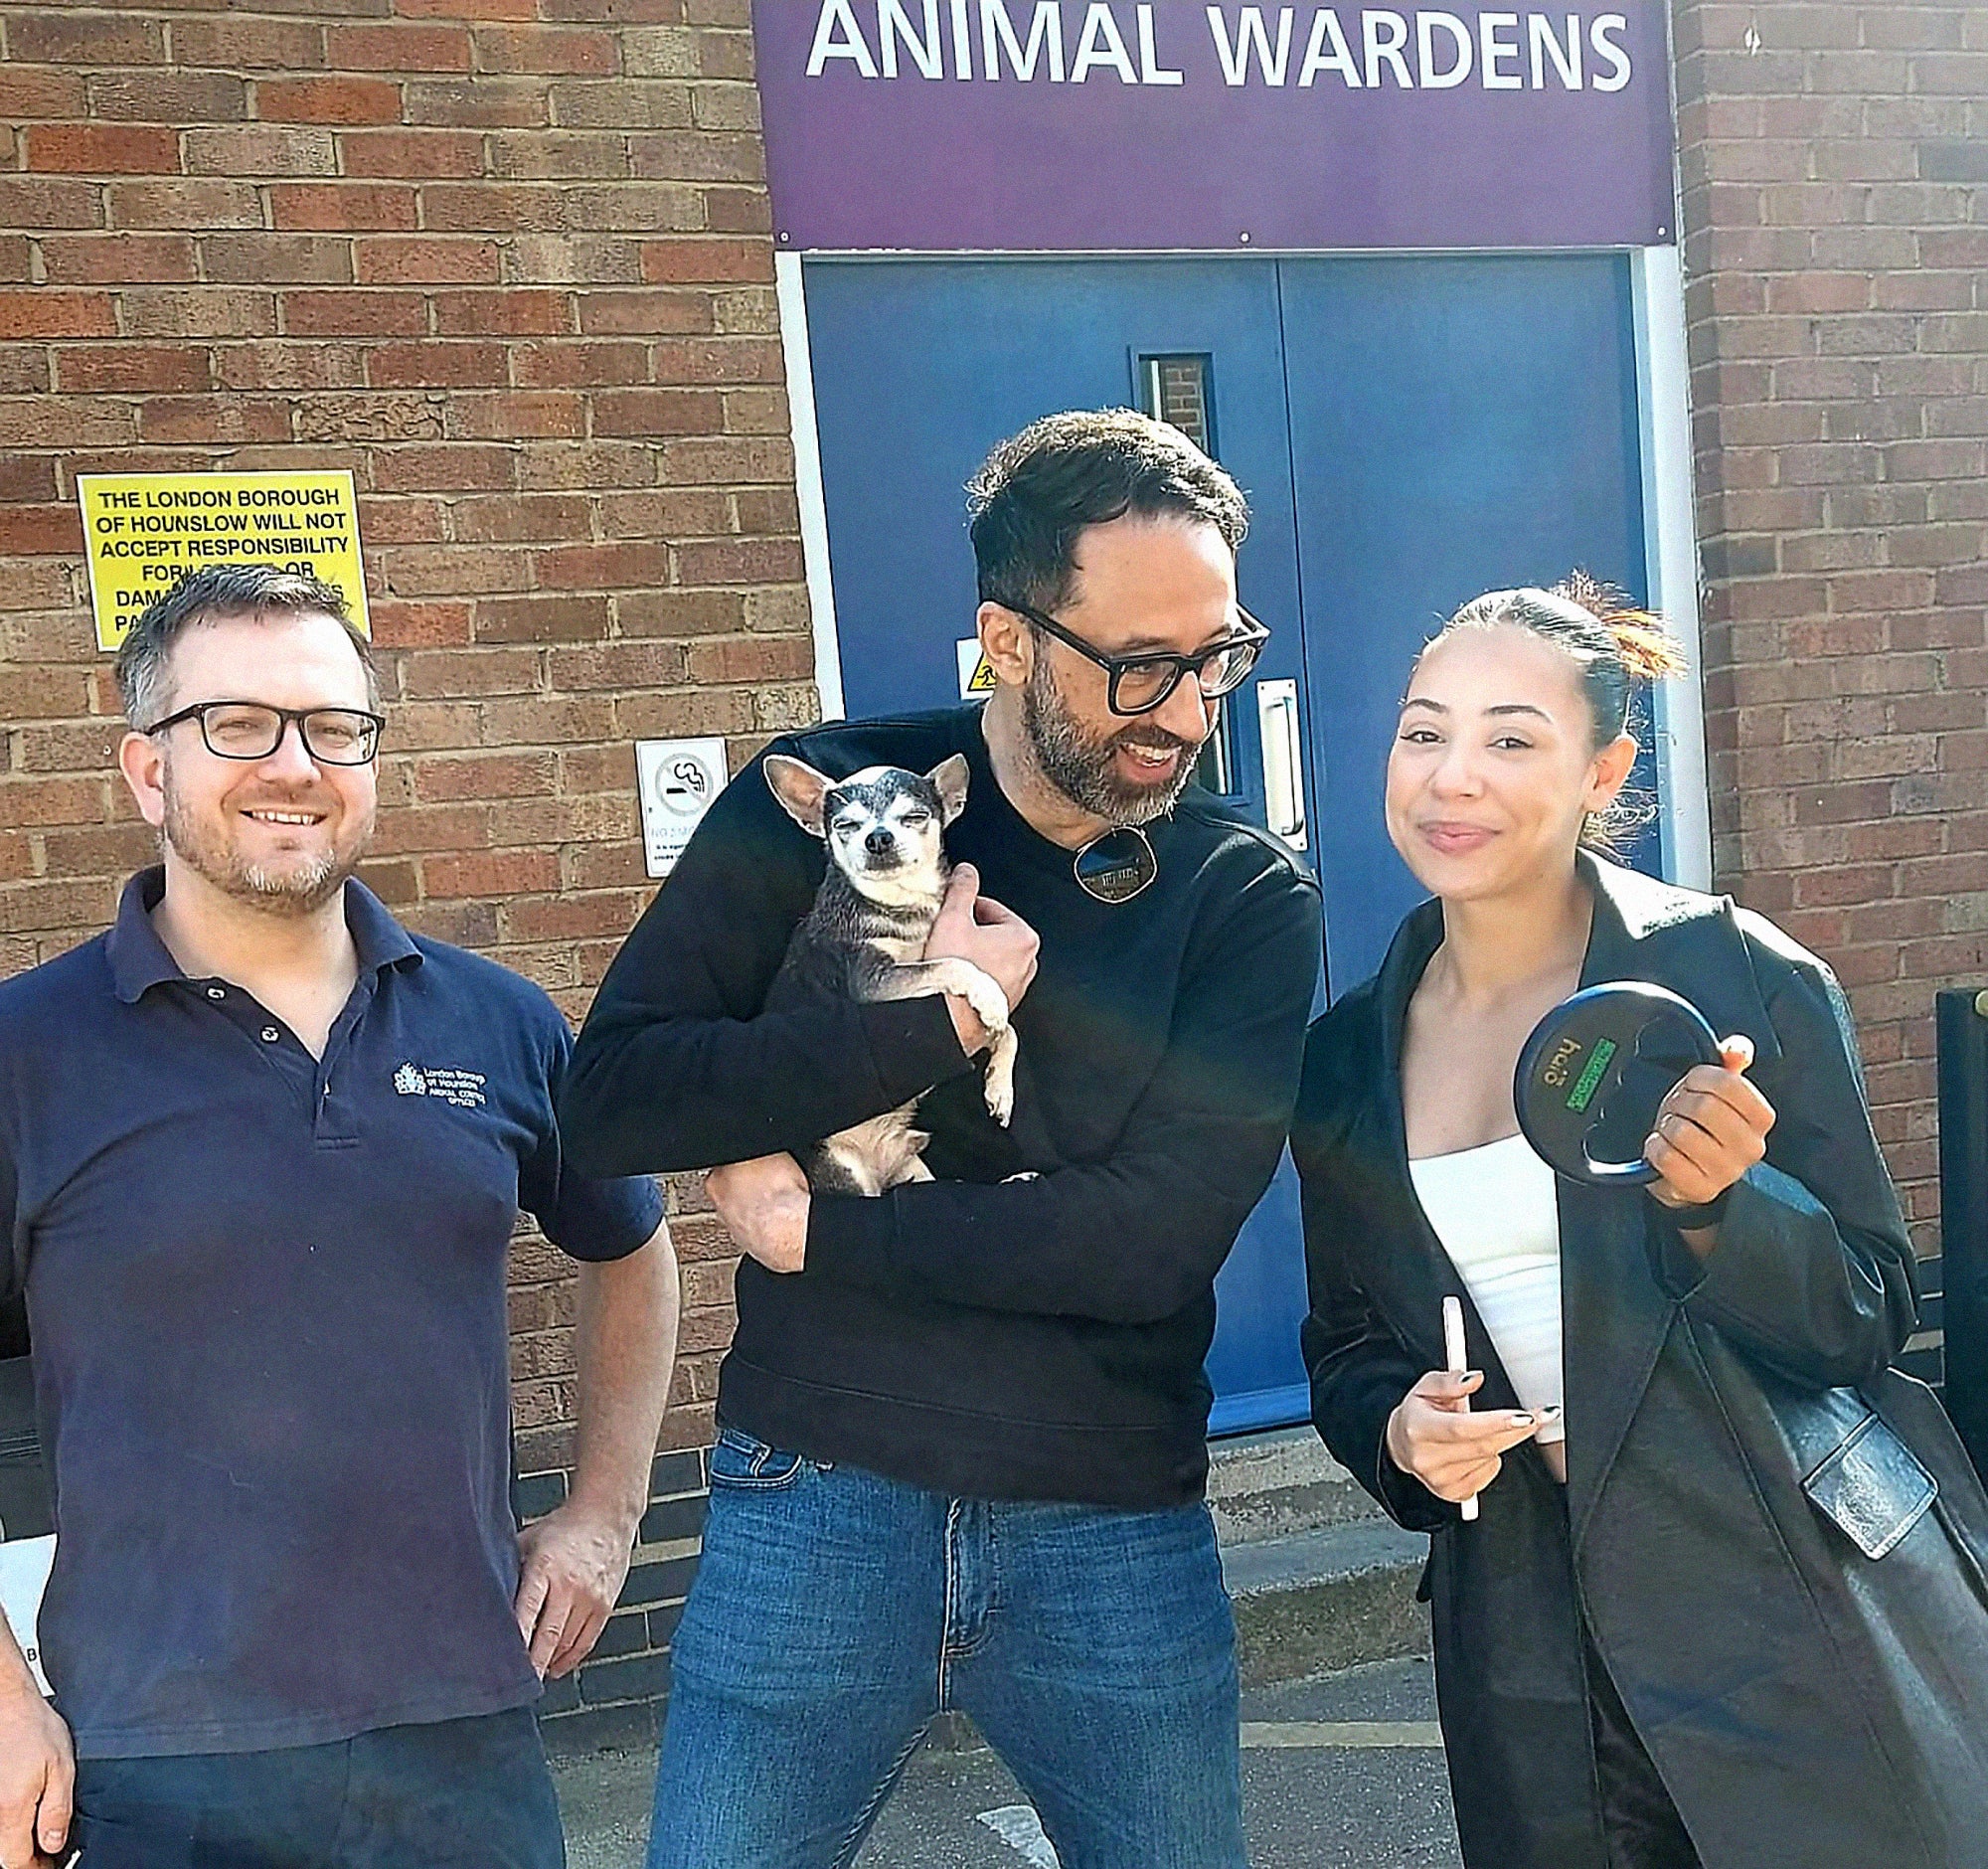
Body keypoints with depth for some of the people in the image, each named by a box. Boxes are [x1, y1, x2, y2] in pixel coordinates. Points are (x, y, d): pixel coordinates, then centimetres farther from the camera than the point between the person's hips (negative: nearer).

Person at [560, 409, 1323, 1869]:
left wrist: (815, 1229, -13)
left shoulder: (1251, 899, -4)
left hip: (1119, 1530, 1)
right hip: (818, 1501, 0)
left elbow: (1158, 1237, -15)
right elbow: (611, 1100, -12)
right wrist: (936, 1021, -18)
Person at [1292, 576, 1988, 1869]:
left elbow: (1872, 1316, -6)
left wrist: (1714, 1206, -25)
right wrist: (1398, 1430, -8)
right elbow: (1350, 1347, 13)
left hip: (1804, 1612, -3)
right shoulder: (1349, 1061, 3)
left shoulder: (1735, 978, -10)